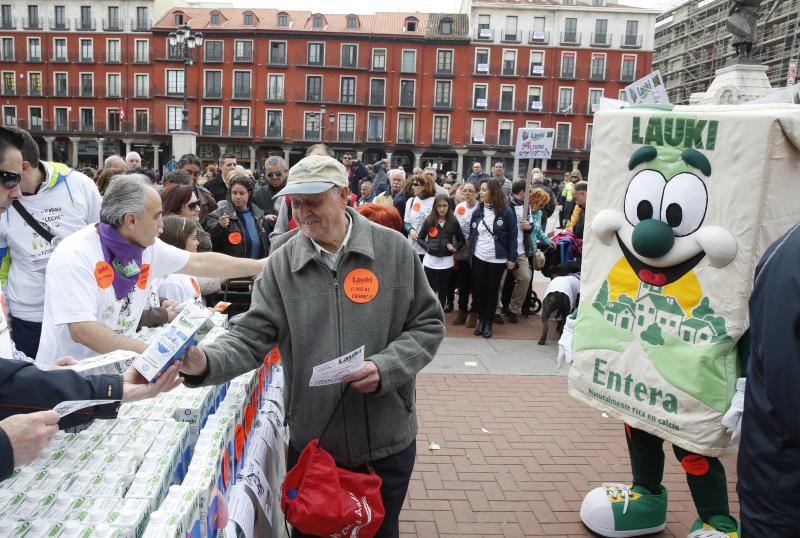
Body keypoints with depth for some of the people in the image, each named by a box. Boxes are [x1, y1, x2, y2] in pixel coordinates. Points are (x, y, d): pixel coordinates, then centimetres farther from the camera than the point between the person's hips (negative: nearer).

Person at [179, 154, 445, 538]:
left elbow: (427, 325, -3)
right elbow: (252, 336, -9)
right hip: (310, 441, 1)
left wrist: (385, 368, -19)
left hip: (385, 439, -1)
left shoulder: (394, 250, -7)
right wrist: (207, 363, -28)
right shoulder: (282, 262, -5)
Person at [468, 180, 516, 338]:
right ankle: (481, 319, 23)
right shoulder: (478, 211, 4)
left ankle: (488, 323, 20)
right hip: (478, 258, 3)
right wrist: (470, 253, 2)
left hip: (497, 259, -3)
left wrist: (512, 258, -9)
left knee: (492, 290, 7)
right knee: (478, 289, 6)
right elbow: (472, 233, 8)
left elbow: (512, 235, -6)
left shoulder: (506, 212, -8)